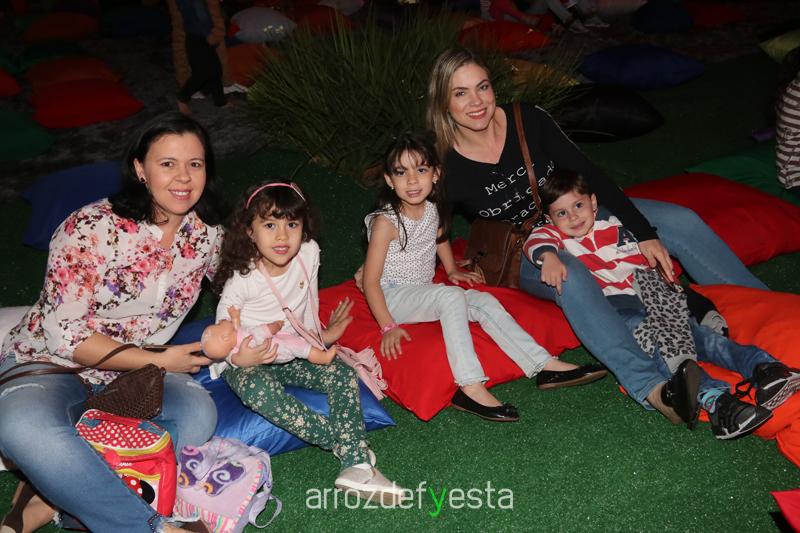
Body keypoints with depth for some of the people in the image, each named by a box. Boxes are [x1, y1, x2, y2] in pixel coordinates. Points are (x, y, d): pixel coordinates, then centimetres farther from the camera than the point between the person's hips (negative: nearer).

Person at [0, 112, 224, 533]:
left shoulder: (208, 234, -3)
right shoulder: (92, 229, -20)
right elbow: (63, 333, -19)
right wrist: (159, 360, -17)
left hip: (135, 372, 5)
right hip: (50, 364, -4)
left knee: (197, 412, -28)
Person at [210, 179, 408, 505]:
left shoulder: (308, 254, -8)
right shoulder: (243, 279, -21)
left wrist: (317, 336, 17)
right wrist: (238, 357, -30)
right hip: (245, 359, -5)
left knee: (342, 373, -19)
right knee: (261, 391, -37)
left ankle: (356, 467, -29)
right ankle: (353, 447, -29)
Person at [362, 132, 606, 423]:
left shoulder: (432, 209, 1)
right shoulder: (386, 222, -19)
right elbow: (370, 281, -19)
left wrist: (452, 270, 29)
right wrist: (388, 326, -24)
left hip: (425, 292, 7)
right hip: (393, 297, -7)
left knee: (484, 301, -11)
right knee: (451, 296, -32)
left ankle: (544, 365, -13)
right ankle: (470, 388, -39)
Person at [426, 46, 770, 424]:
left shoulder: (528, 120, -13)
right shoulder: (444, 168, -18)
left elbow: (588, 175, -10)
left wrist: (644, 232, -13)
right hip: (522, 255, -4)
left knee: (682, 221, -11)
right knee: (569, 276, -40)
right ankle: (649, 387, -46)